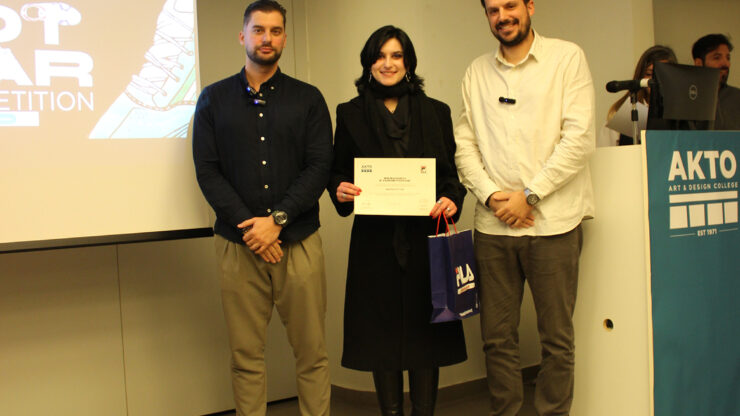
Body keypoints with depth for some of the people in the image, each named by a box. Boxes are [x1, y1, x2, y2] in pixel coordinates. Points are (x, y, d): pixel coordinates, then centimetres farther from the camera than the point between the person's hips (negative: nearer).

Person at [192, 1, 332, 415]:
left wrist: (277, 220, -12)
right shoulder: (214, 99, 10)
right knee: (246, 354, 5)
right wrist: (249, 227, -10)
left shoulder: (308, 98, 9)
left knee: (312, 351, 4)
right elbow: (207, 171, 1)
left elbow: (319, 167, 0)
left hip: (299, 241, 0)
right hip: (239, 244, 0)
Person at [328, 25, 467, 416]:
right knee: (381, 331, 5)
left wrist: (451, 198, -11)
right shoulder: (351, 114, 9)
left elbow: (452, 171, 9)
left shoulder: (435, 112, 11)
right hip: (375, 240, 0)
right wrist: (340, 190, -13)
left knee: (424, 328, 3)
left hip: (425, 236, 1)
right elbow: (337, 171, 9)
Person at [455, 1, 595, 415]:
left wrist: (529, 194, -10)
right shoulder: (477, 72, 13)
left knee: (557, 338, 5)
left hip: (553, 221, -3)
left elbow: (580, 138, -6)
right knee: (497, 337, 8)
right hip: (493, 225, 3)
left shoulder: (567, 58, 2)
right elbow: (464, 144, 8)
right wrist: (490, 194, -8)